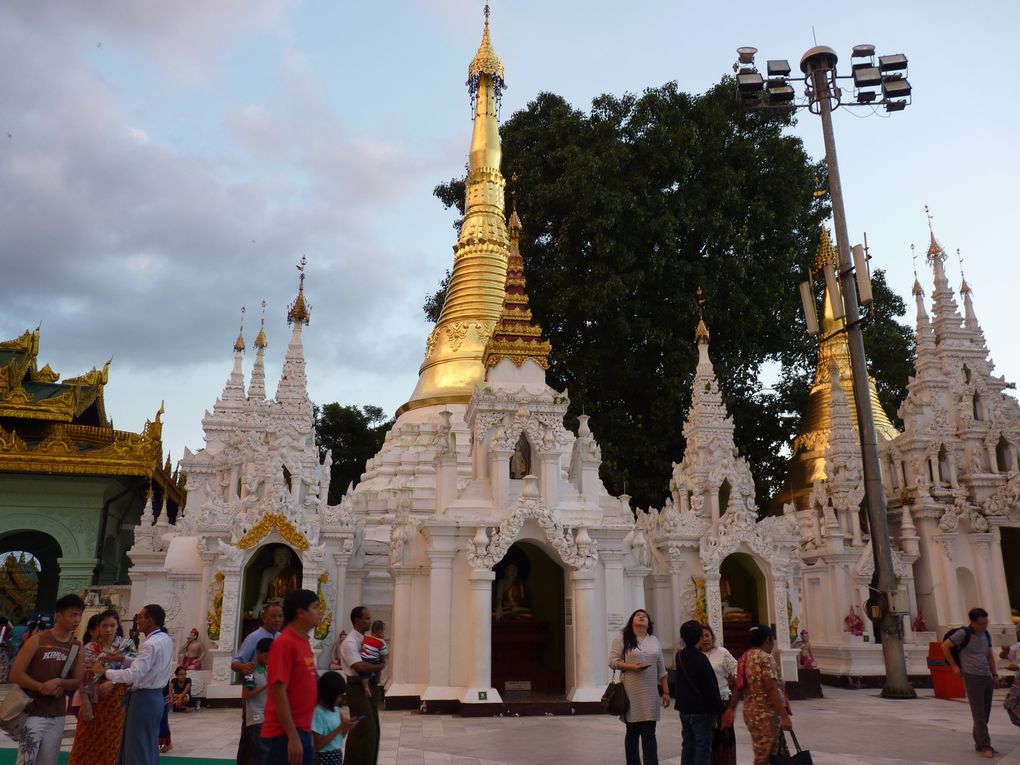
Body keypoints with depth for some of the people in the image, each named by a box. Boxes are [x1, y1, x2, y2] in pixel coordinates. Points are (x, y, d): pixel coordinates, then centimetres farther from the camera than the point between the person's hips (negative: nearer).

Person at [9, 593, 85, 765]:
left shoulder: (77, 647, 6)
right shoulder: (37, 640, -7)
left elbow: (77, 682, 7)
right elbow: (15, 675, -9)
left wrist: (59, 682, -12)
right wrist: (42, 687, -16)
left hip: (57, 716, 4)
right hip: (33, 713, -4)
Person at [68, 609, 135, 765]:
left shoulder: (127, 645, 2)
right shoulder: (89, 648, 3)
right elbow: (82, 677, -1)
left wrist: (112, 682, -19)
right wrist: (86, 703, -10)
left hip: (116, 701, -1)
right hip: (93, 701, 1)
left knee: (110, 745, 4)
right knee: (87, 746, 5)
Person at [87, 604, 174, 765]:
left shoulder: (151, 644, -22)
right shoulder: (166, 640, 7)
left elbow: (133, 674, -27)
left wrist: (104, 671, -19)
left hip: (143, 698, -9)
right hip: (156, 697, 9)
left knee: (137, 750, 0)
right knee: (149, 748, 16)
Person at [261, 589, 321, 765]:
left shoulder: (304, 641, 11)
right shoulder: (284, 643, -16)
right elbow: (278, 692, -20)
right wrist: (292, 737, -22)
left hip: (303, 730, 9)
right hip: (285, 734, -9)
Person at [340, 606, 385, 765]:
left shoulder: (365, 639, 12)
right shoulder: (350, 642, -16)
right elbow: (360, 666, -27)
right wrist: (380, 666, -13)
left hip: (368, 686, 9)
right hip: (357, 689, -9)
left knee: (372, 729, 14)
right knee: (365, 730, -6)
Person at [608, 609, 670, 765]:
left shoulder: (655, 640, 13)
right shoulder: (622, 638, 0)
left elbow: (661, 669, 15)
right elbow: (612, 661, -5)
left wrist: (666, 691, 12)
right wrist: (631, 667, -19)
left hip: (651, 693, 3)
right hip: (631, 693, -3)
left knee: (649, 733, -1)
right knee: (632, 732, 7)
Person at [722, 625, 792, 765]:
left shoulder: (745, 657, 11)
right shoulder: (765, 658, -15)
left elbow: (739, 687, 13)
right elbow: (772, 689, -20)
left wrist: (731, 709, 15)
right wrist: (784, 716, -20)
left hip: (751, 711, 9)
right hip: (765, 714, -9)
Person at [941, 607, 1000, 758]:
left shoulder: (986, 635, 12)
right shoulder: (964, 633, -9)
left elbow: (990, 656, 21)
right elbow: (945, 646, -7)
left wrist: (995, 675, 15)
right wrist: (954, 666, -5)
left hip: (987, 677, 7)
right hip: (972, 677, -7)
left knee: (985, 713, 10)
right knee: (979, 713, -6)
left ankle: (979, 742, 21)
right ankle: (985, 746, -4)